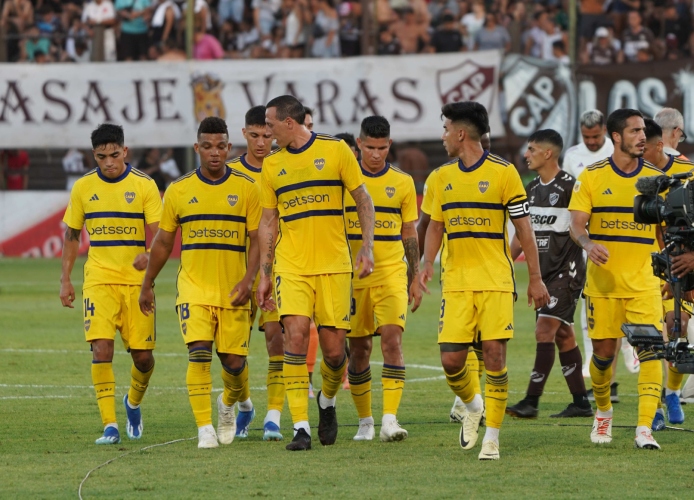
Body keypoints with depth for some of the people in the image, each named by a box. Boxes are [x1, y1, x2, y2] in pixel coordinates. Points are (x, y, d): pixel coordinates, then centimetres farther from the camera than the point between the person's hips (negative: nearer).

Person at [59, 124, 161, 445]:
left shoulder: (144, 186, -2)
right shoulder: (83, 188, 4)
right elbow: (72, 235, 13)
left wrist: (148, 255, -28)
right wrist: (65, 280, 7)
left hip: (136, 282, 0)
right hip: (98, 281, 0)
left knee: (143, 356, 2)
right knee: (102, 348, -16)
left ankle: (133, 403, 35)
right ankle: (110, 425, -13)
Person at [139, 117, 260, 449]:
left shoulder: (246, 188, 0)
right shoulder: (179, 190, 2)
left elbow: (257, 239, 0)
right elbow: (163, 241, 12)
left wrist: (248, 279, -14)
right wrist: (147, 285, 16)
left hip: (233, 291, 0)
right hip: (193, 287, 0)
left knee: (234, 361, 3)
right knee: (199, 353, -17)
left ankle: (230, 402, 37)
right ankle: (205, 429, -14)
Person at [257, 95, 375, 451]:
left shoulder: (335, 150, 0)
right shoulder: (272, 165, 8)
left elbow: (363, 199, 5)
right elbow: (268, 222, 14)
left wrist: (367, 247, -5)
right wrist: (264, 274, 10)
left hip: (334, 264, -1)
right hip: (291, 266, 1)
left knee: (334, 350, -1)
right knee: (295, 335, -16)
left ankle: (327, 402, 32)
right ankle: (300, 427, -14)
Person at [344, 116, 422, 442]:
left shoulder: (402, 182, 6)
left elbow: (410, 235, 12)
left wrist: (415, 278, 9)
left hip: (391, 274, 0)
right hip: (353, 277, 0)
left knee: (392, 339, -16)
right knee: (358, 349, 5)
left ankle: (390, 419, -19)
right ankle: (365, 421, 18)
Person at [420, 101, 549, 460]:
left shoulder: (503, 172, -4)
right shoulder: (443, 176, 11)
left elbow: (523, 228, -1)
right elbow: (436, 226, 18)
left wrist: (535, 278, -2)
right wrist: (427, 264, 0)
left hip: (495, 279, -4)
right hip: (456, 282, 4)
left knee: (494, 354, -10)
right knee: (451, 360, -4)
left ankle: (491, 436, -3)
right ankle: (473, 406, 27)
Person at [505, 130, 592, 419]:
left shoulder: (569, 186, -12)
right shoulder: (532, 189, 13)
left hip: (567, 270, -8)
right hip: (543, 273, 8)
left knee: (545, 330, -13)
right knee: (563, 335, 9)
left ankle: (531, 402, -16)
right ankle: (581, 403, 15)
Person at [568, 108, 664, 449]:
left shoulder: (656, 179, 4)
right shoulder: (591, 177, 0)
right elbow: (577, 225, -4)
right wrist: (589, 244, -25)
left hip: (644, 282, 0)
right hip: (603, 281, 0)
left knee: (649, 350, -14)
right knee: (604, 352, 5)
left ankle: (644, 428, -15)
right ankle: (603, 412, 33)